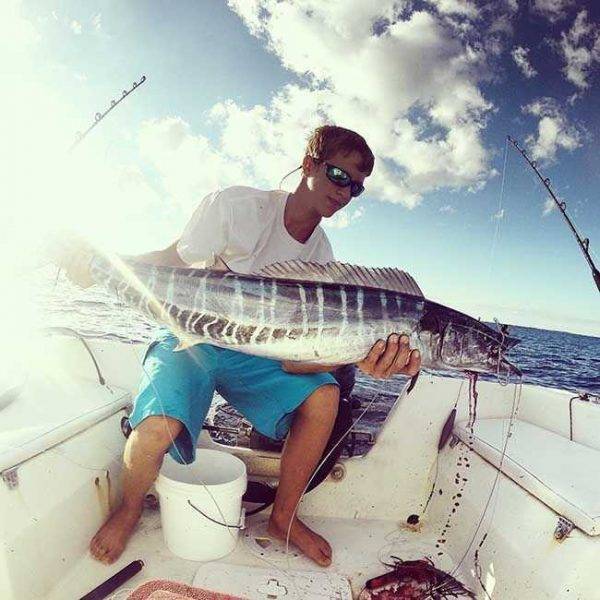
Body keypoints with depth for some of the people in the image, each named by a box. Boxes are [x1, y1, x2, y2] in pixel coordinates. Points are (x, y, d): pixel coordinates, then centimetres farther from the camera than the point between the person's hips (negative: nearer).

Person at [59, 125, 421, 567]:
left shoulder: (321, 255, -5)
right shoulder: (238, 206, -14)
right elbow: (170, 261, -10)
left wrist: (360, 359, -32)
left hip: (251, 353, 4)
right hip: (190, 337, -3)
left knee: (324, 396, -18)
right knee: (157, 428, -29)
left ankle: (284, 518, 5)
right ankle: (130, 510, 9)